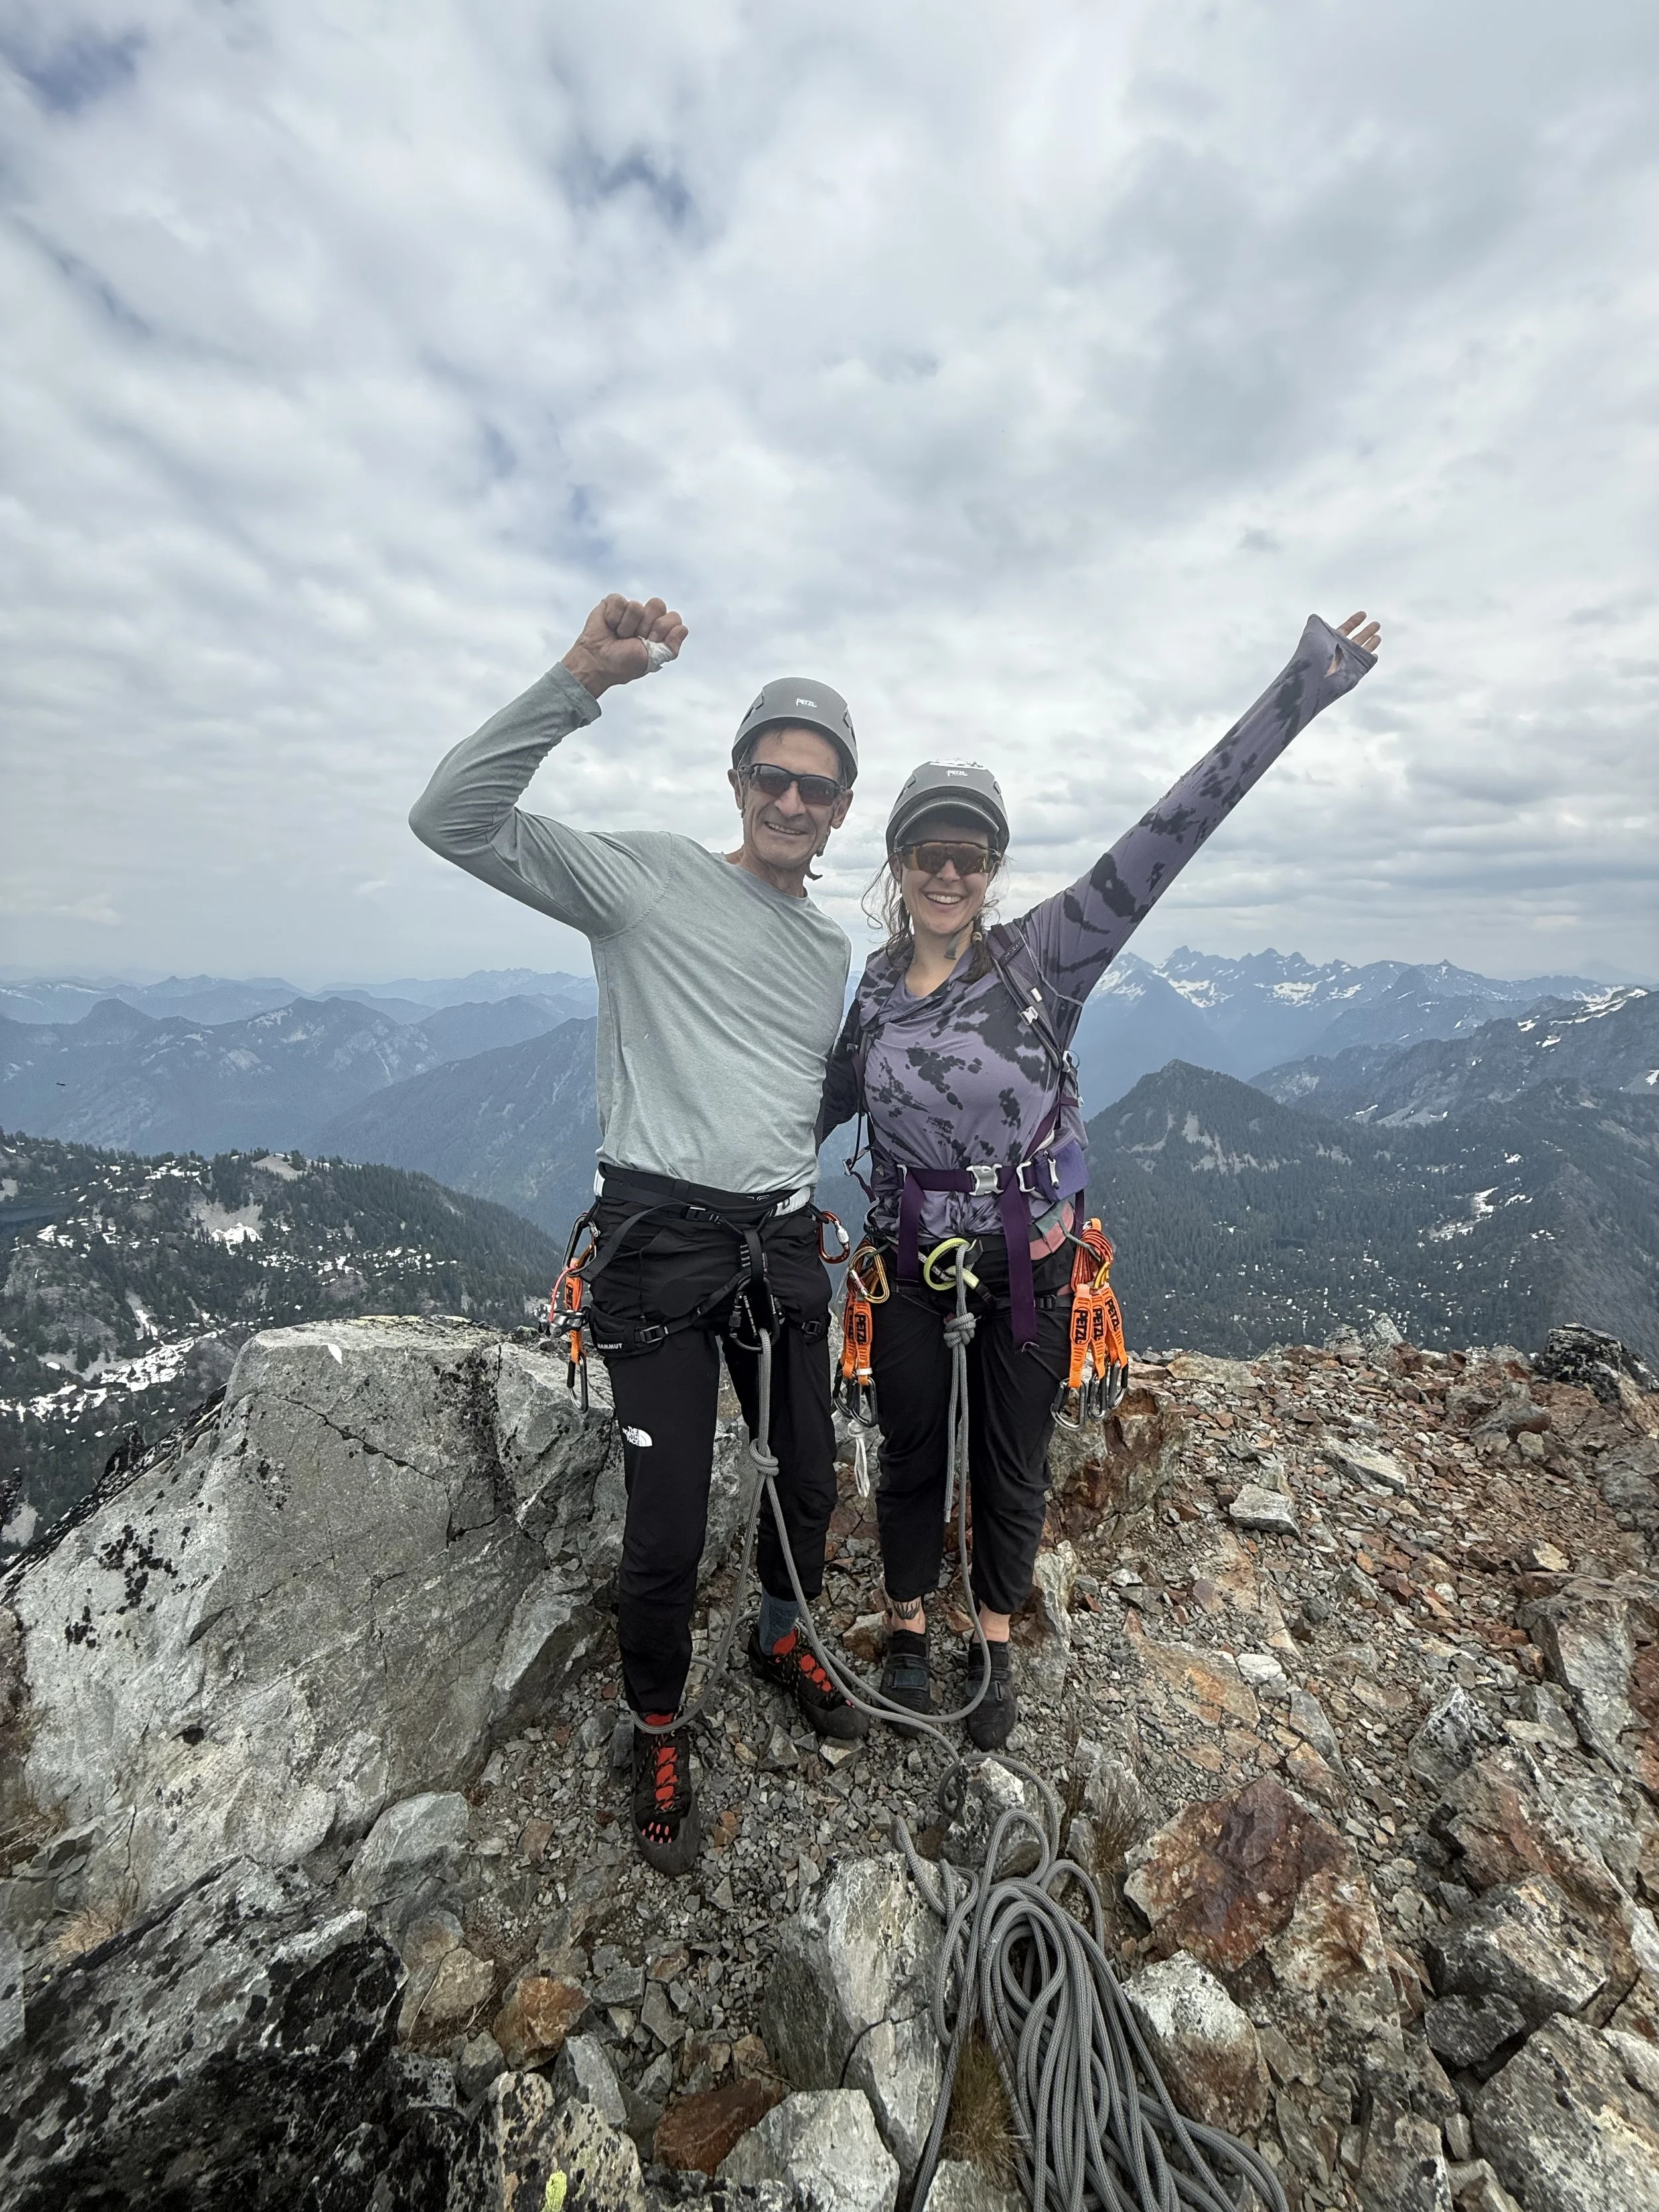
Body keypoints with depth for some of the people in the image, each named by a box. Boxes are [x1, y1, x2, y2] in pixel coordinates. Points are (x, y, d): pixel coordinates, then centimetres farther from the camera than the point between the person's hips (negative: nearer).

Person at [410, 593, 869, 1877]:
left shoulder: (833, 950, 14)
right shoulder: (647, 876, -5)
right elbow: (456, 819, -16)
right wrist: (583, 680, -24)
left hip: (782, 1243, 6)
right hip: (662, 1241, -5)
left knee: (810, 1482, 18)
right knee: (669, 1528, 2)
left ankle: (783, 1638, 51)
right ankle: (660, 1731, 34)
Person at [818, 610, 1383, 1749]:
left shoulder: (1040, 957, -12)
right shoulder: (868, 989, -2)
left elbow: (1160, 842, -22)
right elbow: (819, 1109, 9)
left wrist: (1302, 688, -28)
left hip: (1030, 1263, -1)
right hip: (910, 1260, 2)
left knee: (1014, 1467, 17)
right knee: (913, 1458, 17)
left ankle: (996, 1648, 44)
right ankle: (908, 1626, 45)